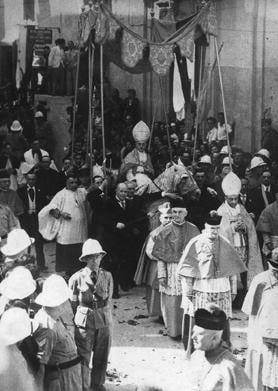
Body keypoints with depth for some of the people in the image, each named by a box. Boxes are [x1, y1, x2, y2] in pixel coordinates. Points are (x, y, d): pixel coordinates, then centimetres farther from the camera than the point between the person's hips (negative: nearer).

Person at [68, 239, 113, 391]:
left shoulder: (107, 276, -1)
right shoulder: (77, 278, -9)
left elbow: (108, 300, 9)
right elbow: (72, 304, 0)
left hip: (104, 321, 3)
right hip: (84, 322, -3)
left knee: (102, 356, 15)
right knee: (83, 356, 3)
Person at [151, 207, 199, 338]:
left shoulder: (193, 230, 3)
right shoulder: (165, 231, 0)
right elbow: (160, 256, 1)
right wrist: (161, 275, -5)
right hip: (171, 270, 0)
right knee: (172, 302, 1)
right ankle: (173, 330, 16)